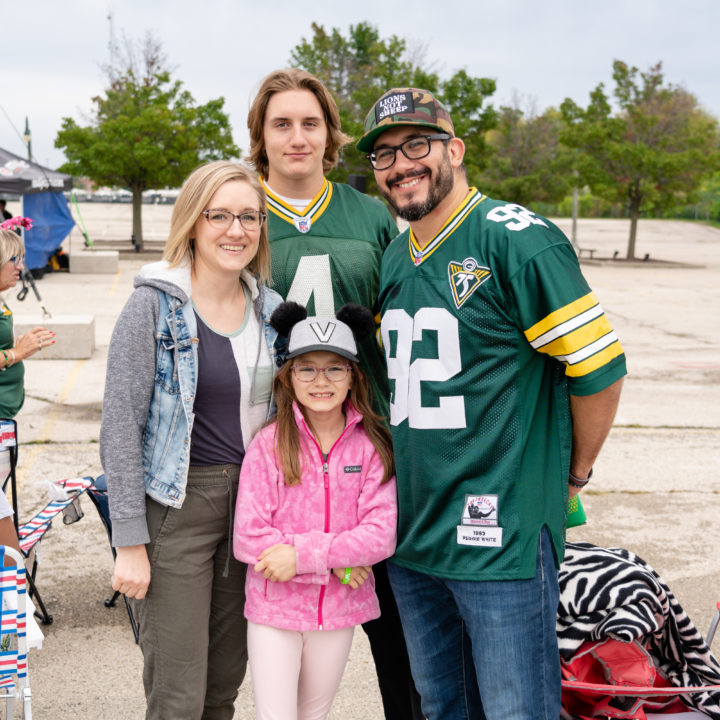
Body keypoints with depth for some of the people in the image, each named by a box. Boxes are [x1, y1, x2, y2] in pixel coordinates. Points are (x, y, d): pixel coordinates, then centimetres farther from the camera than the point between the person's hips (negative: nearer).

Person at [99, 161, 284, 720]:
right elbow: (120, 428, -12)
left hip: (252, 502, 5)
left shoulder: (270, 307, 6)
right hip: (177, 506, -5)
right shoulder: (154, 306, -10)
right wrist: (130, 542, -14)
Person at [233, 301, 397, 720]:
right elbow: (248, 539, -14)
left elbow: (381, 535, -12)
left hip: (339, 609, 2)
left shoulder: (373, 446, -6)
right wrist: (335, 564, -17)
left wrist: (303, 555, -20)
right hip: (274, 609, -2)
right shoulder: (269, 444, -10)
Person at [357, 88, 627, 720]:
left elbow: (599, 367, -12)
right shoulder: (394, 259, 13)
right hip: (411, 535, 8)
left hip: (503, 536, -7)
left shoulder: (517, 239, -12)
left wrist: (572, 475, -1)